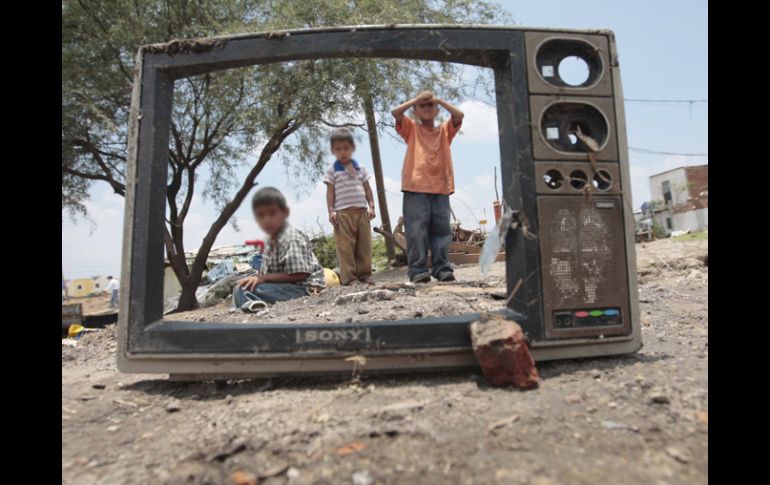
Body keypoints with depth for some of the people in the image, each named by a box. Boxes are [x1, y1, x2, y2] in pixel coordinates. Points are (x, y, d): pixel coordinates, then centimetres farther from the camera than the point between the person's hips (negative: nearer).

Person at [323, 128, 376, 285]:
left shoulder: (360, 168, 15)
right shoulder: (332, 170, 6)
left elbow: (367, 189, 14)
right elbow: (330, 192, 3)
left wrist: (371, 206, 5)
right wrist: (331, 211, -6)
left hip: (362, 211, 4)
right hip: (342, 213, -3)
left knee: (364, 244, 4)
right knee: (346, 247, -5)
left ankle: (364, 274, 11)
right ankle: (348, 277, -1)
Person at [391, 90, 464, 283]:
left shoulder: (445, 130, 19)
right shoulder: (411, 128, 14)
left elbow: (459, 115, 4)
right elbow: (395, 112, 1)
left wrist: (439, 100, 10)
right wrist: (416, 99, 7)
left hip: (441, 188, 3)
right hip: (416, 188, -2)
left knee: (441, 230, 2)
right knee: (417, 231, -7)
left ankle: (442, 268, 6)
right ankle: (418, 270, -4)